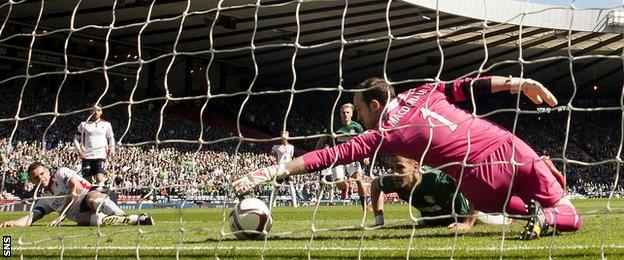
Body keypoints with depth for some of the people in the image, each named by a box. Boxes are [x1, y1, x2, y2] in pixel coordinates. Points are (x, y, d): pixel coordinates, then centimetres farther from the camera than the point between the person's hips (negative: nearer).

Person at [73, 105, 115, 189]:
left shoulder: (106, 125, 12)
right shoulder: (84, 125, 10)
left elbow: (111, 138, 22)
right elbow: (76, 139, 14)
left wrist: (111, 149, 3)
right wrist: (79, 151, 0)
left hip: (101, 156, -1)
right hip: (87, 156, 1)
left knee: (99, 178, -20)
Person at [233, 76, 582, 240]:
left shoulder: (384, 136, 4)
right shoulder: (423, 94, 17)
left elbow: (330, 156, 1)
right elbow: (470, 86, 12)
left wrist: (273, 171, -2)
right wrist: (521, 83, 19)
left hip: (481, 178, -4)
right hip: (511, 147, 4)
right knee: (570, 216, 17)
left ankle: (534, 211, -1)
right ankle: (546, 215, -18)